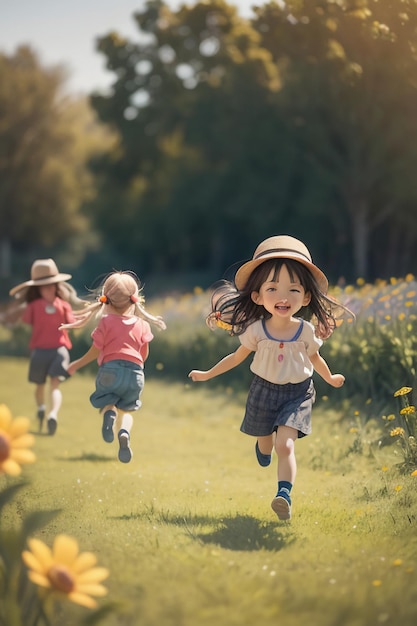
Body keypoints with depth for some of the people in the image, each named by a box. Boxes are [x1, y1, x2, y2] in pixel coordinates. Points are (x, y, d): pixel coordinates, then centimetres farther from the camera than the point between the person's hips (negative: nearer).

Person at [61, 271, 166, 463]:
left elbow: (95, 351, 1)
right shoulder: (141, 324, 8)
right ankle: (124, 432, -19)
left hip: (110, 369, -2)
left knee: (106, 402, 19)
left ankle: (109, 412, -21)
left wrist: (77, 364, 15)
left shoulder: (105, 322, 0)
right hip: (136, 372, 2)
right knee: (126, 409, 17)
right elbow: (144, 354, 13)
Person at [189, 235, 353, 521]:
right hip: (264, 391, 2)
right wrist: (208, 374, 9)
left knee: (285, 445, -20)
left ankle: (284, 494, -26)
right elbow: (237, 357, 3)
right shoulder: (256, 330, -15)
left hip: (298, 393, -1)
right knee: (265, 444, 21)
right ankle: (264, 447, 57)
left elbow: (314, 358, 8)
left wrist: (330, 377, 23)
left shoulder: (307, 330, -14)